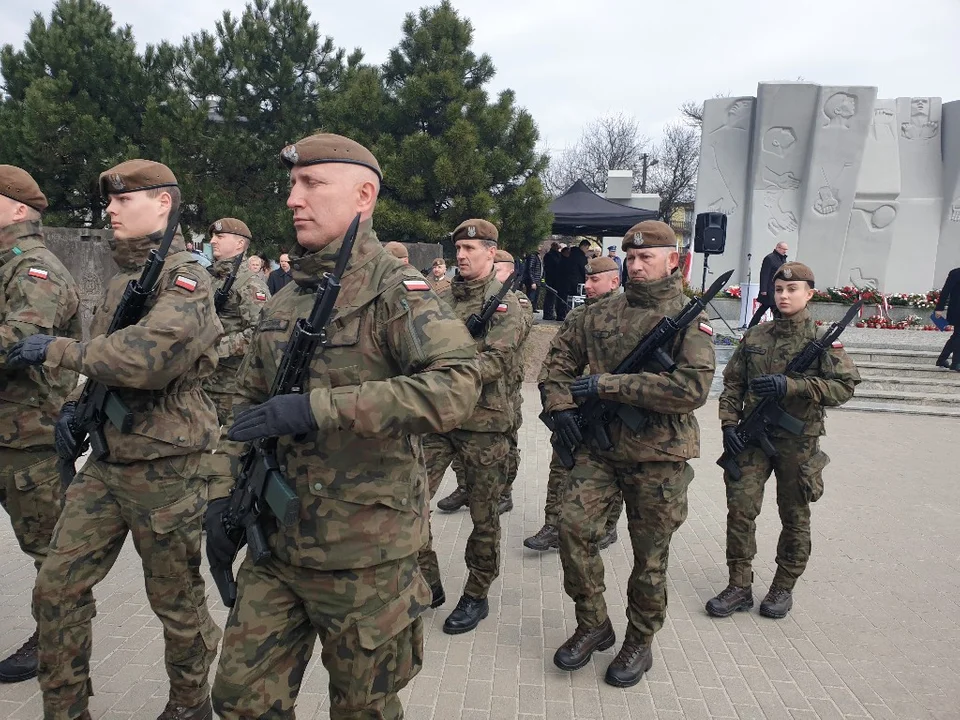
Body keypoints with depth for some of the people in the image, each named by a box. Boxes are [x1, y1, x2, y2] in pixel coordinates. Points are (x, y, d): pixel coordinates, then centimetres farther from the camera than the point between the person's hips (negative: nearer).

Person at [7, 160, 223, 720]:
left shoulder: (186, 279, -13)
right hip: (107, 460, 8)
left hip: (165, 469, -8)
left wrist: (57, 350, -18)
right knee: (57, 587, 10)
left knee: (177, 600, 8)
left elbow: (149, 356, -30)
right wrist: (77, 400, 7)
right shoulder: (122, 278, 13)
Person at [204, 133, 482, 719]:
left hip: (366, 553, -6)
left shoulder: (397, 290, -13)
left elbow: (458, 385, -29)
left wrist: (321, 406, -32)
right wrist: (227, 493, 10)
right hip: (279, 543, 6)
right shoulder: (285, 299, 9)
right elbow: (251, 405, 18)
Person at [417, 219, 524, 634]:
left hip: (483, 421, -4)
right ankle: (427, 584, 21)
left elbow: (496, 361, -17)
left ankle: (476, 596, 27)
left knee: (484, 515, 8)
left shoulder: (506, 306, -5)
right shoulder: (441, 298, 10)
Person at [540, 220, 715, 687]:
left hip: (659, 457, -3)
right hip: (598, 447, 3)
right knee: (574, 527, -7)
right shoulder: (601, 313, 6)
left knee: (650, 556, 8)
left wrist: (608, 385, -21)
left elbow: (692, 389, -21)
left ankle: (640, 643, 30)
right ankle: (593, 624, 16)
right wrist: (559, 402, -2)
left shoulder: (689, 320, -7)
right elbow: (560, 355, 16)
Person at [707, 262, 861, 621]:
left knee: (795, 518, 9)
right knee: (740, 510, -3)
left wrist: (790, 386, -23)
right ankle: (739, 587, 10)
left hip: (798, 441, -2)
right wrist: (729, 423, -3)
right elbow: (732, 383, 10)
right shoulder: (755, 337, 7)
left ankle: (784, 587, 26)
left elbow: (844, 386, -12)